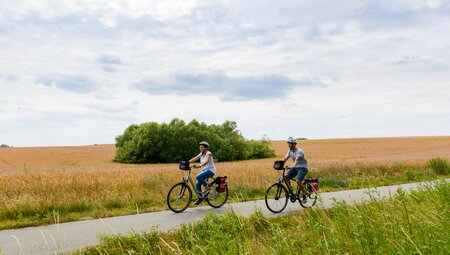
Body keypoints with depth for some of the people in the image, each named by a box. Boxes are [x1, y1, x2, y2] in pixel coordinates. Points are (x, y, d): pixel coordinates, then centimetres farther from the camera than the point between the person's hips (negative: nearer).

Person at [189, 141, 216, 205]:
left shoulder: (208, 153, -11)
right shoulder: (201, 154, 12)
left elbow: (206, 161, -29)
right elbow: (194, 159, 1)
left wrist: (200, 165, -47)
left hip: (210, 170, -8)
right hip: (204, 170, 8)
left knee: (198, 177, -30)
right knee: (197, 184, -2)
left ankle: (207, 187, -11)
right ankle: (200, 198, 13)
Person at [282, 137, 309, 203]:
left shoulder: (299, 151, -18)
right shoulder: (290, 151, 4)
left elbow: (297, 159, -36)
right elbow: (285, 159, -5)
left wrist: (293, 166, -52)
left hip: (303, 168, -7)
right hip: (295, 168, 7)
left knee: (298, 181, -25)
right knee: (286, 177, -15)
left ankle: (304, 195, -5)